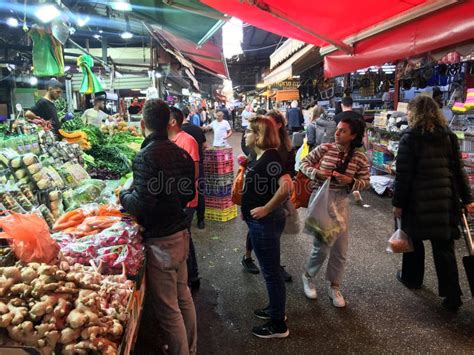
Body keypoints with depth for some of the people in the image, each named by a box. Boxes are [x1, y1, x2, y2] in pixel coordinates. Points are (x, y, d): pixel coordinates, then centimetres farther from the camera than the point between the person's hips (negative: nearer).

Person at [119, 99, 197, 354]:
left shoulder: (146, 156, -19)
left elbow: (141, 205, -23)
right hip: (181, 232, 8)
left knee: (168, 308, 7)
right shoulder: (180, 153, 2)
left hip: (160, 240, -8)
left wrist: (124, 195, -4)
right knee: (183, 296, 22)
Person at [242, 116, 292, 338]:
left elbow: (286, 186, -34)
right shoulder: (260, 156, 8)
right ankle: (275, 309, 40)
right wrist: (247, 208, 11)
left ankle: (278, 325, 19)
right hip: (260, 222, 10)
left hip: (265, 222, -10)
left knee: (271, 271, 3)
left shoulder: (270, 157, -21)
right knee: (269, 269, 22)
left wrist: (266, 209, -25)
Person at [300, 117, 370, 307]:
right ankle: (308, 276, 28)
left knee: (340, 249, 9)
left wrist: (350, 181, -18)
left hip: (341, 203, 3)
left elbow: (365, 182, 2)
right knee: (322, 247, -2)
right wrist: (316, 173, -19)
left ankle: (334, 287, 31)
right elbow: (304, 164, 0)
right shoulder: (325, 148, -9)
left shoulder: (360, 158, -6)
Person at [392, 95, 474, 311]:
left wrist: (398, 202, -6)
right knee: (444, 246, 8)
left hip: (418, 201, -4)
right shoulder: (448, 136, 7)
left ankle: (411, 278, 33)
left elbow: (403, 174, -12)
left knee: (414, 239, 15)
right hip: (446, 200, 4)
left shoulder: (410, 137, -9)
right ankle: (452, 296, 10)